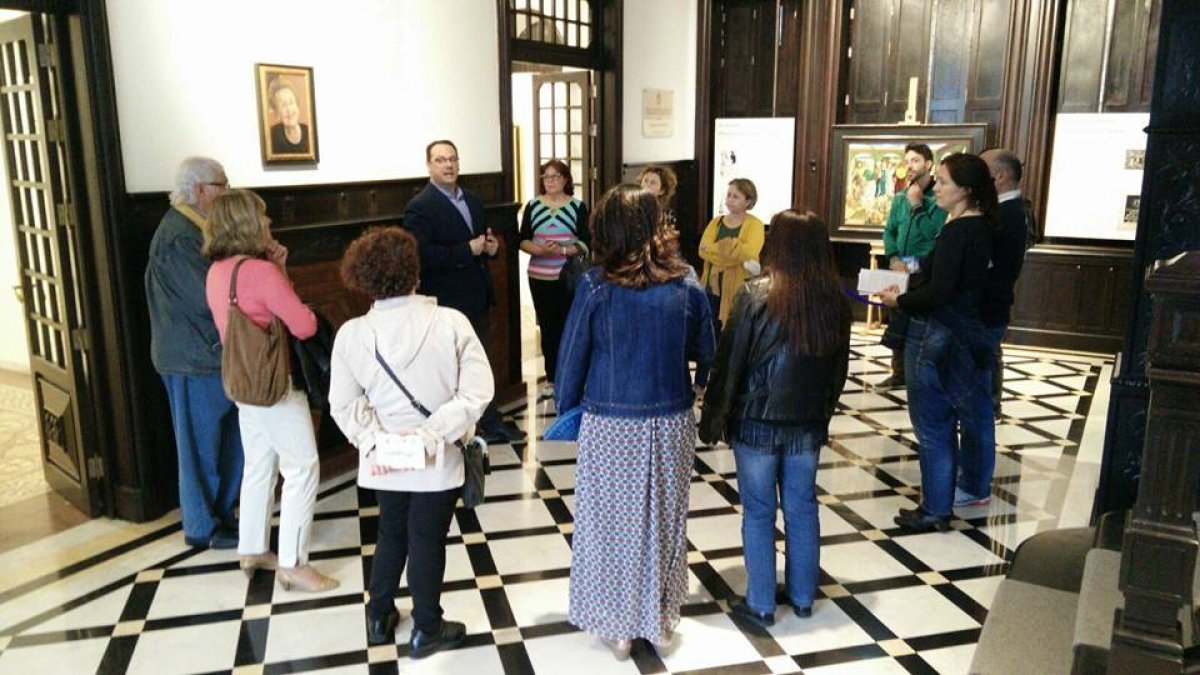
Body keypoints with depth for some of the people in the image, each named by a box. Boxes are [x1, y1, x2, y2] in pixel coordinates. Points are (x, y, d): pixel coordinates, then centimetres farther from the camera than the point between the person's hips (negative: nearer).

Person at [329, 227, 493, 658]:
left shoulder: (352, 334, -12)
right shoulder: (450, 323, -18)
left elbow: (344, 404, -9)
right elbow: (478, 392, -18)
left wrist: (374, 441, -10)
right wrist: (431, 434, -18)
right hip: (437, 460, -2)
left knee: (391, 533, 24)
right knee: (427, 540, 13)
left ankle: (379, 618, 39)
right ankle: (426, 630, 29)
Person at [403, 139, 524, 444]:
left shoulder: (472, 201, 12)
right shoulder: (420, 208, -13)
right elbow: (421, 255, -24)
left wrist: (491, 246, -1)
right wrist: (467, 250, -23)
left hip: (478, 298, 8)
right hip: (448, 303, -8)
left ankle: (491, 424, 32)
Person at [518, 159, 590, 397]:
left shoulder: (578, 206, -1)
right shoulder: (533, 205, 5)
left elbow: (586, 243, -5)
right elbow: (523, 241, 3)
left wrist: (563, 249, -20)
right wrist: (539, 250, -16)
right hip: (539, 278, 2)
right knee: (547, 327, 7)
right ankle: (551, 377, 17)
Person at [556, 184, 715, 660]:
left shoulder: (596, 286, -13)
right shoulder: (686, 284, -6)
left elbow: (572, 356, -6)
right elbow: (706, 353, 2)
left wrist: (565, 409, 8)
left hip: (609, 425, -2)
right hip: (670, 424, 3)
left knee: (612, 523, 14)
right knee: (664, 520, 18)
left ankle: (617, 626, 28)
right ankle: (661, 620, 34)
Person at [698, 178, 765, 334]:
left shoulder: (754, 224, -3)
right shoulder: (716, 222, 11)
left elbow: (748, 253, -21)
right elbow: (703, 249, -6)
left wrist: (716, 247, -12)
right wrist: (734, 256, -18)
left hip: (739, 290, -4)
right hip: (713, 287, 5)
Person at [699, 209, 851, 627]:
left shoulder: (756, 295, -16)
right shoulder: (836, 301, -1)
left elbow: (729, 361, -13)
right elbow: (840, 367, 8)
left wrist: (713, 418, -4)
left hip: (757, 421, -4)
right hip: (808, 424, 4)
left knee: (758, 513, 8)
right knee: (802, 510, 16)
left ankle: (760, 604, 18)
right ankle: (802, 598, 29)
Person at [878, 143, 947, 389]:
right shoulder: (900, 197, 12)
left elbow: (933, 232, -16)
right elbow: (889, 231, 12)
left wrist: (917, 204, -14)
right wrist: (893, 258, -3)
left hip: (927, 270, -6)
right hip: (900, 268, 6)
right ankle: (900, 373, 23)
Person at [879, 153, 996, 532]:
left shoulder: (957, 233, -19)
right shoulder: (981, 228, 8)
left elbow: (939, 293, -23)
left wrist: (899, 300, -9)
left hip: (935, 337, -9)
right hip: (967, 333, 9)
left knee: (933, 425, 2)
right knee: (973, 415, 20)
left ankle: (936, 510, 13)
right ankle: (975, 486, 38)